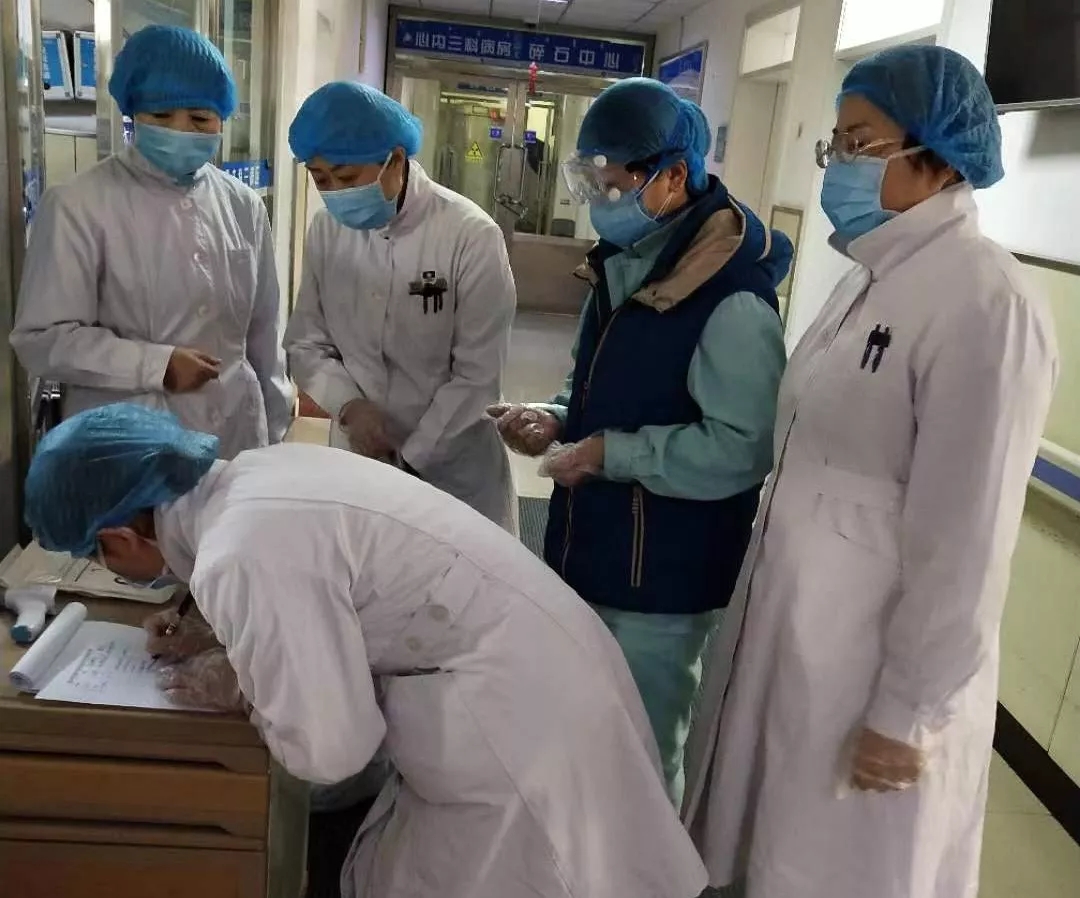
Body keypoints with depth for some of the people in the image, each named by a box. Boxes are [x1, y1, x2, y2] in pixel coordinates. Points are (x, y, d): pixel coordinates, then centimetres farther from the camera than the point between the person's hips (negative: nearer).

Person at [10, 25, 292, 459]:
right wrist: (156, 365, -18)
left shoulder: (243, 206, 5)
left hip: (235, 439, 4)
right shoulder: (79, 205, -7)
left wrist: (274, 426, 13)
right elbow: (43, 338, -9)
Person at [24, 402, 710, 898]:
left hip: (517, 722, -8)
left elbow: (330, 748, -20)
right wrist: (229, 637, 11)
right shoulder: (262, 469, 3)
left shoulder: (239, 560, -24)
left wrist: (240, 688, -2)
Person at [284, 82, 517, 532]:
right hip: (356, 457, 4)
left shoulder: (472, 235, -16)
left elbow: (478, 376, -14)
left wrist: (408, 463, -15)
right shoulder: (326, 229, -1)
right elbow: (306, 343, 4)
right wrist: (348, 405, -15)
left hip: (452, 468, -3)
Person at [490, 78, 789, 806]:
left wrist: (609, 453, -23)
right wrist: (559, 422, 0)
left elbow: (742, 450, -25)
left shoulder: (734, 301, -21)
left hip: (662, 576, -9)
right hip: (591, 552, 9)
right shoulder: (624, 270, 8)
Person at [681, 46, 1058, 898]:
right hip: (790, 618, 8)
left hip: (876, 653, -8)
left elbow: (965, 538, -21)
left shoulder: (985, 303, -21)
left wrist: (906, 713, -15)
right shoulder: (874, 278, 6)